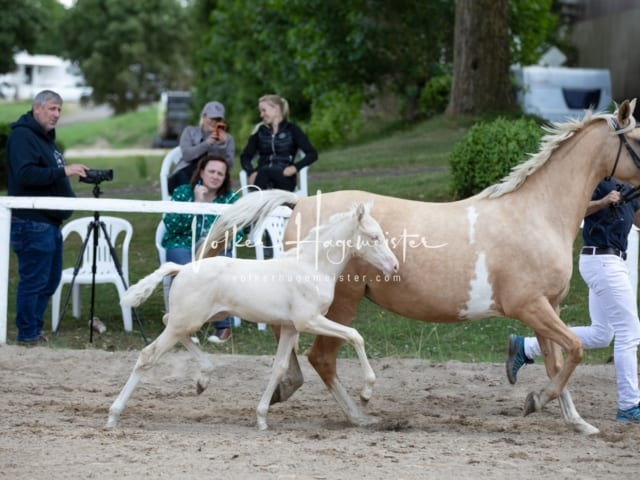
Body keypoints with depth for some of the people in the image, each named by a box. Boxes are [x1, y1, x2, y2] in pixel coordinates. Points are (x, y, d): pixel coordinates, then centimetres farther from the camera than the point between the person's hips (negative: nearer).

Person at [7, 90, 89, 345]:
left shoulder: (46, 138, 20)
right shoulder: (22, 136, -11)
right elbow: (25, 174, -24)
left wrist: (73, 173, 11)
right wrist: (63, 171, -26)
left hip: (51, 222, 10)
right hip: (32, 222, -10)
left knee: (49, 280, 12)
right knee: (33, 281, -6)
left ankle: (35, 330, 20)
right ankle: (27, 335, 0)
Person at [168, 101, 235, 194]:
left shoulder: (227, 138, 15)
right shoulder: (190, 131, 15)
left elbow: (228, 166, 1)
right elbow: (186, 155, -4)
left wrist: (223, 145, -13)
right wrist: (207, 143, -15)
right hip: (186, 174, 0)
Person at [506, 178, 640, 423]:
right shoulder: (600, 178, -13)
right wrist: (603, 203, -34)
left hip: (610, 262, 10)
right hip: (602, 261, -10)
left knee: (600, 335, 15)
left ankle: (525, 348, 18)